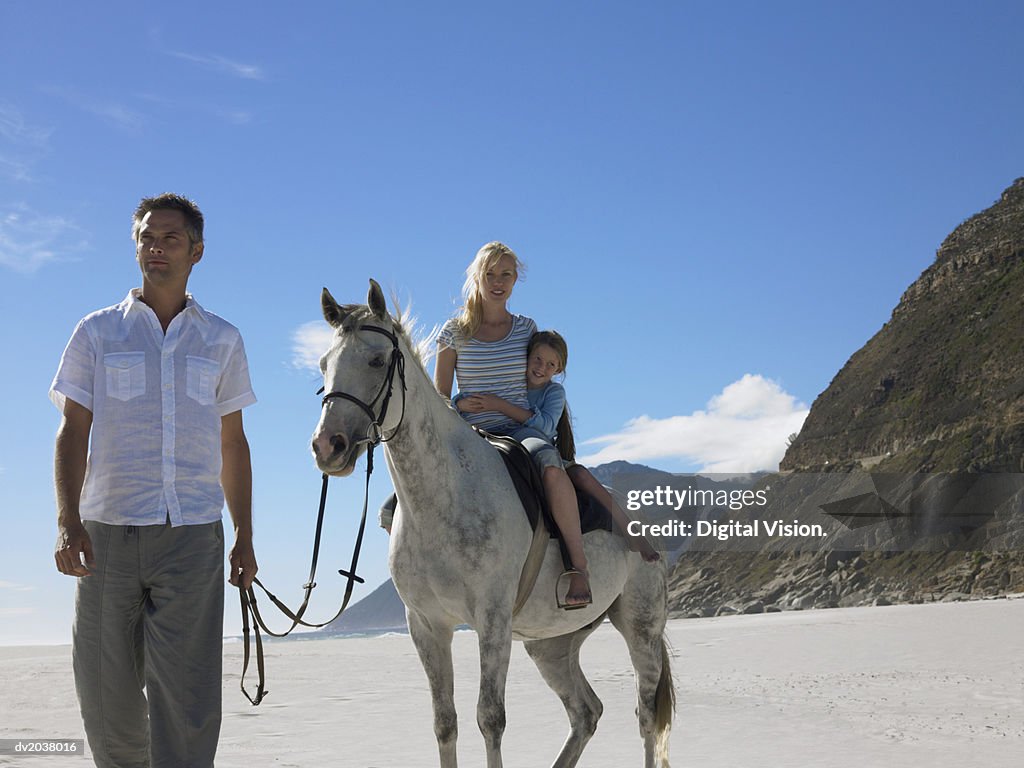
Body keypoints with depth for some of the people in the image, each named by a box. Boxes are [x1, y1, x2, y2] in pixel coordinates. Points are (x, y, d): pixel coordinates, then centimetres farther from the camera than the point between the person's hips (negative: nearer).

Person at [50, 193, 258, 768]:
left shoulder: (222, 341, 11)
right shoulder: (97, 332, 8)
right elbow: (73, 434, 3)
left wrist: (245, 537, 9)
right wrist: (68, 521, -11)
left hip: (193, 535, 0)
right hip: (108, 532, 0)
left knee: (189, 698, -6)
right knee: (107, 696, 7)